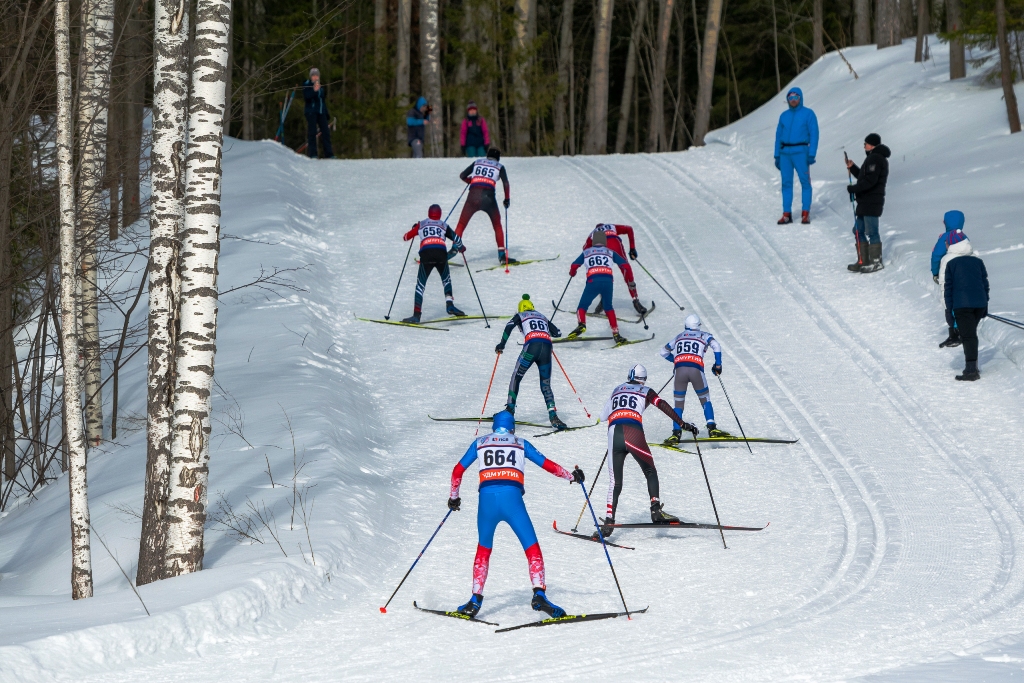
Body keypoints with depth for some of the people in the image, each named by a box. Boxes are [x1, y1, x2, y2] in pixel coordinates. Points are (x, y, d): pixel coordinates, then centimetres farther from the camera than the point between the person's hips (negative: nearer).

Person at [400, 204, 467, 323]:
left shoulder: (421, 225, 22)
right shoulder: (443, 225, 22)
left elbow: (405, 237, 27)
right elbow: (455, 238, 15)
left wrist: (414, 229, 48)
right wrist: (460, 247, 36)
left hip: (426, 254, -1)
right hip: (441, 254, 1)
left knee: (420, 285, 4)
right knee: (446, 280, 24)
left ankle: (416, 315, -6)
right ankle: (449, 304, 5)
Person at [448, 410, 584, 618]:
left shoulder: (480, 443, 22)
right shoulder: (521, 444, 19)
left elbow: (458, 471, 21)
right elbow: (548, 465, 17)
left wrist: (454, 497, 35)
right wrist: (571, 476, 29)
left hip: (487, 498, 2)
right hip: (512, 498, -2)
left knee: (483, 549, 20)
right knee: (532, 548, 4)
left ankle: (476, 600, 15)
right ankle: (539, 595, -14)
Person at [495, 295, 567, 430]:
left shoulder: (520, 316, 21)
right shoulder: (543, 317, 31)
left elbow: (509, 325, 1)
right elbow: (557, 333, 29)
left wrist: (502, 344, 9)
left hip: (532, 345, -3)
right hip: (547, 347, 3)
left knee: (516, 378, 13)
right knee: (546, 385, 10)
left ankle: (510, 409, 6)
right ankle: (553, 416, -7)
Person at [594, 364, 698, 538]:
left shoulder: (616, 390, 27)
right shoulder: (646, 391, 18)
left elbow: (603, 416, 34)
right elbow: (664, 406, 2)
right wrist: (683, 424, -3)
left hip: (614, 434, 2)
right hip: (633, 435, -2)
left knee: (615, 481, 6)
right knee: (650, 472, 15)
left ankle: (609, 521, -8)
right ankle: (656, 510, -2)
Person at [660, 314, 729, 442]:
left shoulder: (679, 336, 27)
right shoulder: (704, 335, 19)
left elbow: (664, 352, 34)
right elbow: (716, 346, 0)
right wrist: (718, 365, 9)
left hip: (680, 369, 1)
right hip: (696, 370, -1)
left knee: (678, 404, 10)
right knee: (705, 400, 16)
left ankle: (676, 434, -3)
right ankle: (712, 428, 1)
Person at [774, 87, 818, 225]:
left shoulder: (808, 114, 1)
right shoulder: (784, 116, 14)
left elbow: (814, 135, -4)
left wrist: (812, 154, -12)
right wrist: (777, 155, 9)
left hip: (800, 152, -4)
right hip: (785, 152, 4)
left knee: (805, 181, -4)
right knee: (786, 183, 2)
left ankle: (805, 213, -2)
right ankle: (787, 214, 4)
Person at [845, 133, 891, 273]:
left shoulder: (875, 159, -14)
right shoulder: (874, 158, 20)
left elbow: (870, 180, -23)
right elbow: (863, 176, 23)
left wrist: (853, 189, -18)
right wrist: (852, 167, 13)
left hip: (871, 202, -11)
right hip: (865, 202, 11)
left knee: (871, 232, -7)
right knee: (858, 230, 14)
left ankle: (876, 262, -2)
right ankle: (863, 261, 18)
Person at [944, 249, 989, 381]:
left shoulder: (951, 264, 7)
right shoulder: (978, 262, 16)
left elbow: (947, 287, 3)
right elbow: (985, 284, 16)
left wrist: (950, 308, 5)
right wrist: (985, 306, 20)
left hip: (961, 305, -4)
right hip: (980, 303, 4)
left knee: (968, 336, -9)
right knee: (971, 333, 20)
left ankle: (971, 370, -20)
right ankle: (972, 366, 21)